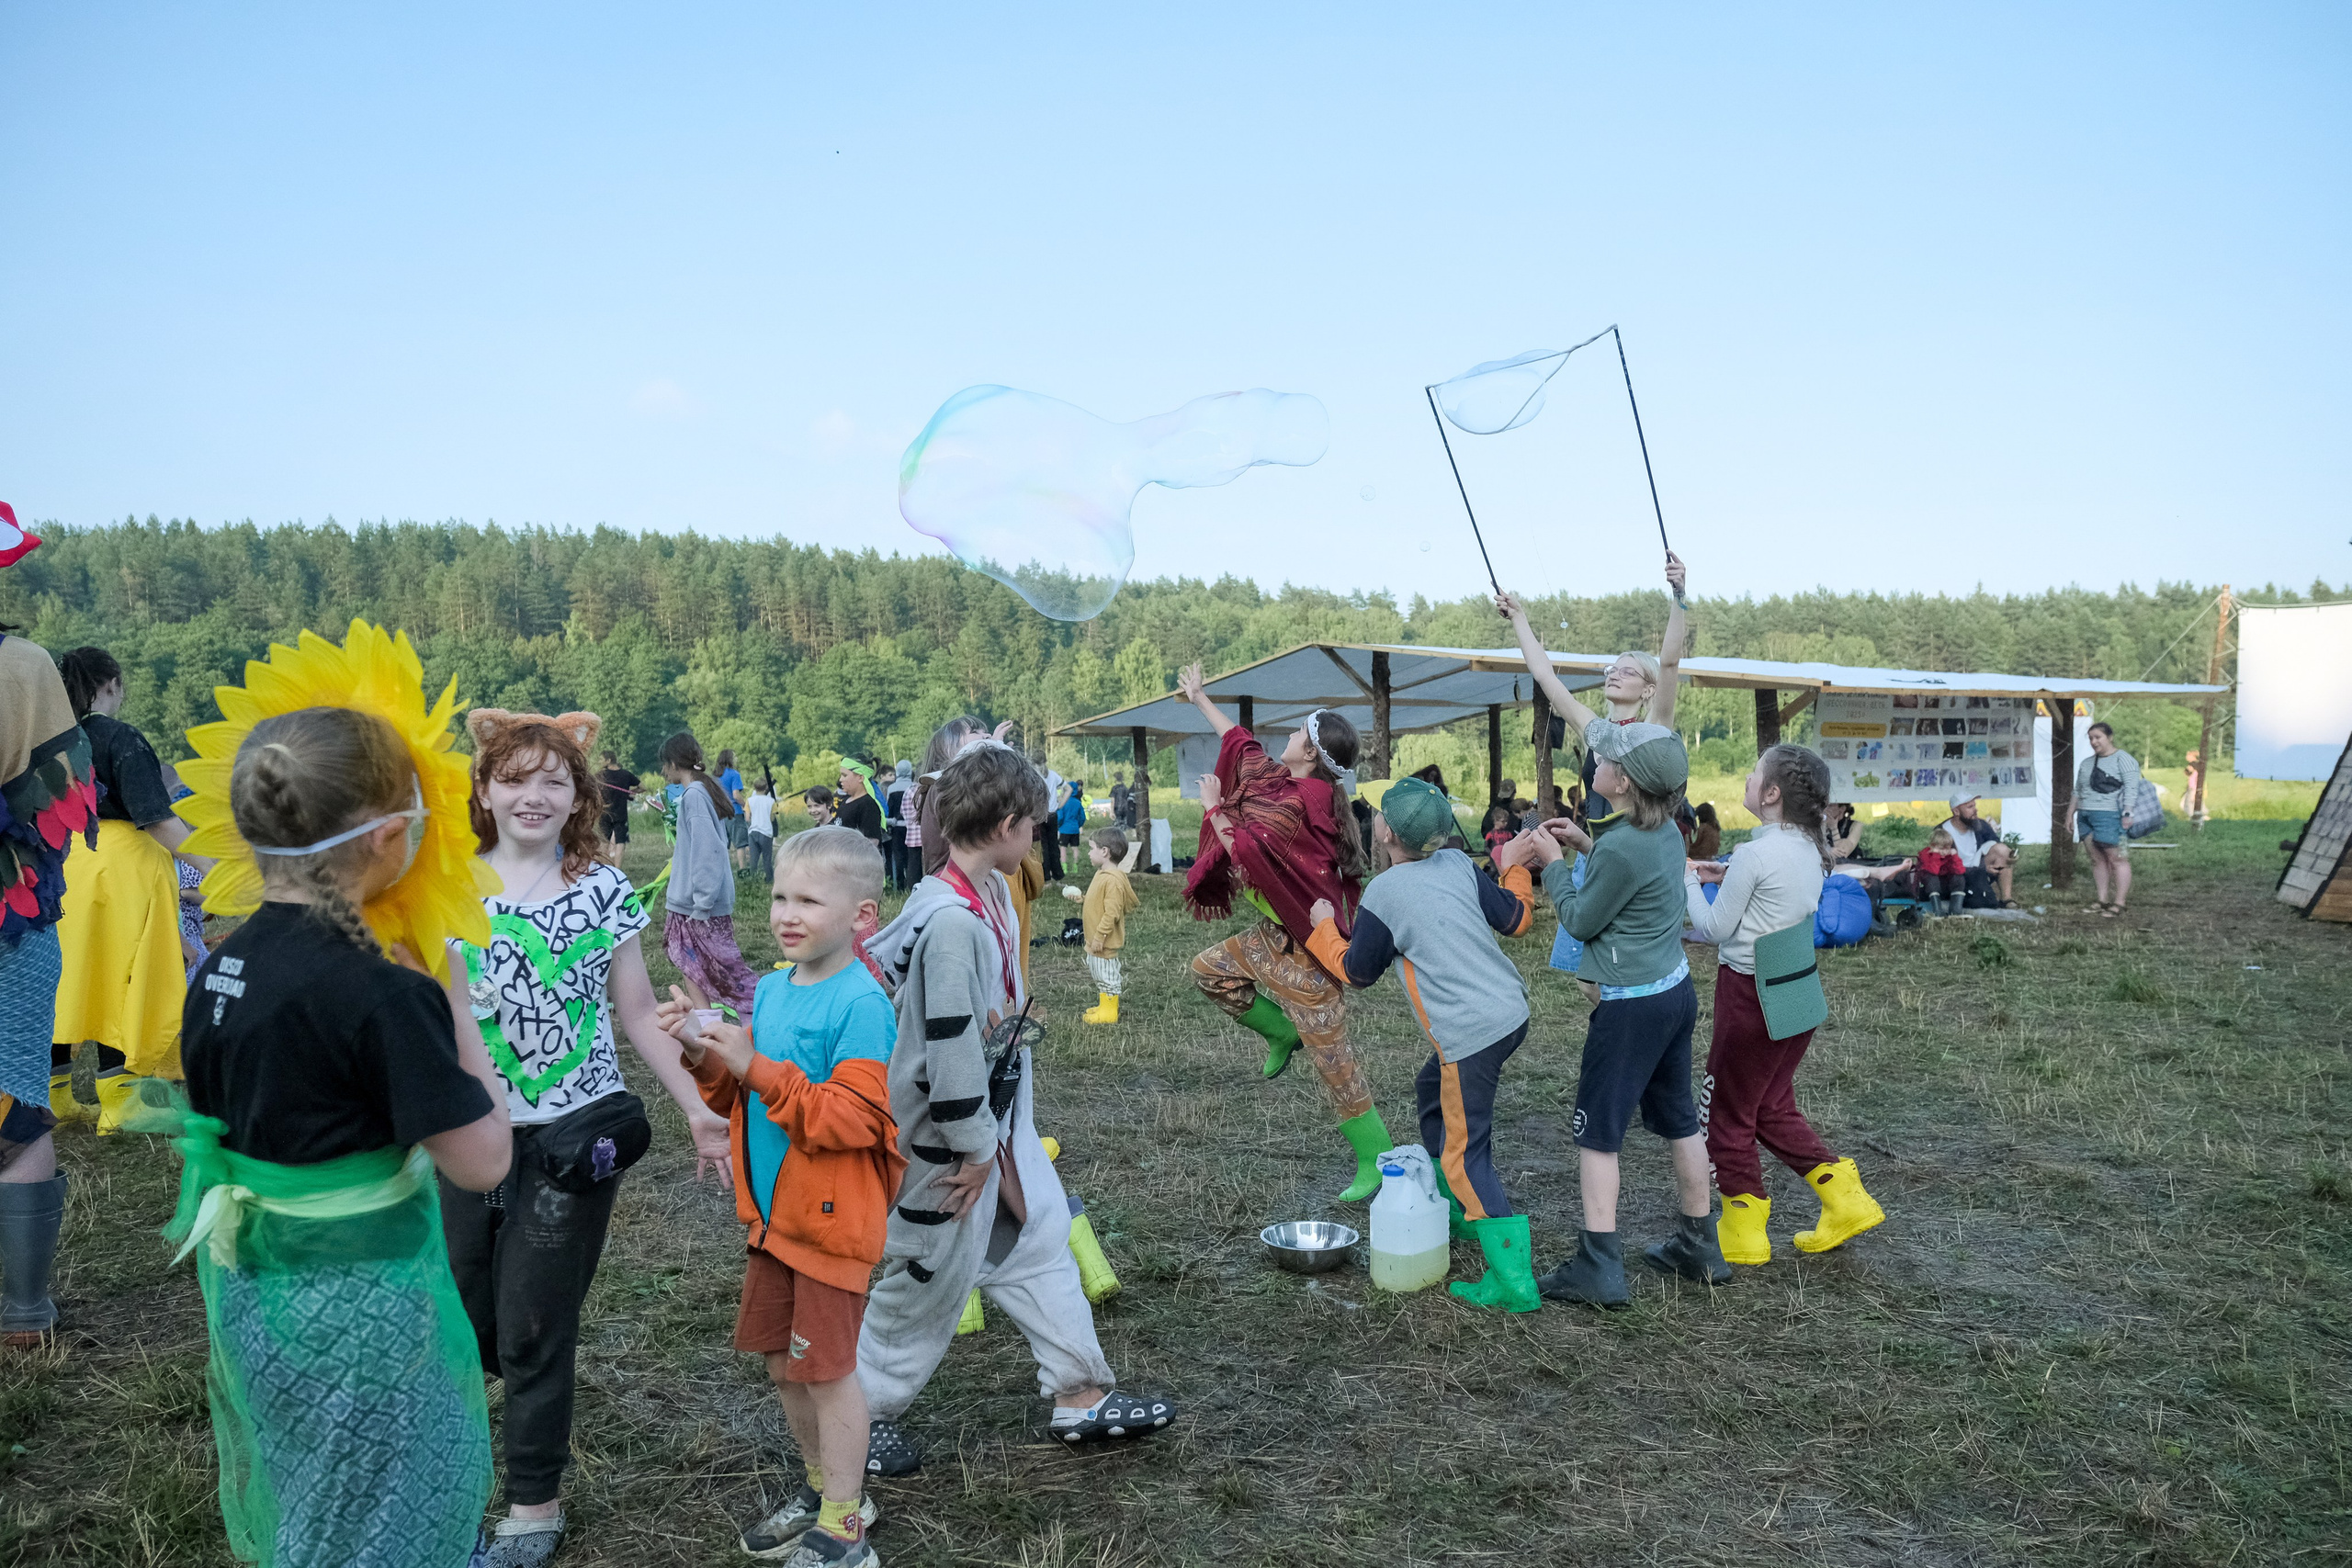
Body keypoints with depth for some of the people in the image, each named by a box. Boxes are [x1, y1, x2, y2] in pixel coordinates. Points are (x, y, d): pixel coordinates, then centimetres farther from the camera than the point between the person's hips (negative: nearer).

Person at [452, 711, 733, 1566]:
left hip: (571, 1139, -2)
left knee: (533, 1328, 5)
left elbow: (639, 1013, 3)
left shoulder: (605, 891, -2)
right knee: (461, 1318, 10)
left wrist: (697, 1109, 1)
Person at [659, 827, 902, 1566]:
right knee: (782, 1362, 19)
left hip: (832, 1221, -7)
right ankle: (822, 1483, 40)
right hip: (773, 1215, 8)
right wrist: (704, 1053, -6)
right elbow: (735, 1101, 13)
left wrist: (754, 1068, -26)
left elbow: (852, 1119, -25)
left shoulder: (861, 1003, -19)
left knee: (827, 1366, 4)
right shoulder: (766, 992, 4)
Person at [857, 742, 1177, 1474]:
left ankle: (1080, 1395, 30)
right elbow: (948, 1046, -27)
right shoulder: (951, 922, -30)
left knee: (1040, 1244, 17)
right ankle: (862, 1415, 27)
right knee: (931, 1275, 7)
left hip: (1001, 1122, 10)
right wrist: (972, 1150, -18)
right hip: (951, 1135, -9)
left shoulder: (990, 893, 1)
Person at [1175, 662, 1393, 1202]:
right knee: (1209, 969, 18)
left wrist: (1214, 807, -7)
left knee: (1330, 1053, -5)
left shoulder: (1299, 800, -23)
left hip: (1306, 943, -9)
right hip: (1277, 932, 9)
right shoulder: (1278, 778, 5)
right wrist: (1200, 699, 31)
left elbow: (1242, 846, -24)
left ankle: (1377, 1161, 3)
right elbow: (1240, 741, 21)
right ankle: (1282, 1032, 26)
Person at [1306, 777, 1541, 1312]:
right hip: (1510, 1010, 8)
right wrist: (1514, 866, 26)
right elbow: (1517, 918, 10)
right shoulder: (1459, 864, 3)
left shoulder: (1385, 892, -13)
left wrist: (1324, 926, 16)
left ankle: (1515, 1283, -3)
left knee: (1466, 1155, -1)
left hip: (1471, 1033, -8)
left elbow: (1357, 971, 0)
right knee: (1433, 1092, 29)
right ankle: (1456, 1209, 43)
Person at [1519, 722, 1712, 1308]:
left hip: (1632, 1005, -9)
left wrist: (1553, 863, -2)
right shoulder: (1664, 830, 2)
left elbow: (1582, 920, -13)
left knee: (1597, 1129, 0)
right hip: (1676, 990, 9)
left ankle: (1598, 1267, 2)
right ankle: (1701, 1241, 32)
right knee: (1677, 1116, 19)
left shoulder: (1620, 848, -25)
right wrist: (1586, 845, 13)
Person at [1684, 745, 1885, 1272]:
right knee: (1772, 1109, 21)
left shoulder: (1756, 853, -20)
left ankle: (1743, 1232, 16)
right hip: (1796, 987, 8)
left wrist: (1689, 881, 1)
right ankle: (1846, 1202, 20)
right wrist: (1727, 878, 10)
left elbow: (1714, 928, -12)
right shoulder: (1809, 848, 5)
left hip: (1751, 992, -8)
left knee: (1727, 1114, 7)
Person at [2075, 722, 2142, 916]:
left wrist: (2127, 813, -19)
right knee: (2097, 859, 6)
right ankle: (2103, 901, 9)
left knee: (2118, 859, -7)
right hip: (2087, 818, 8)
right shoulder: (2086, 763, 20)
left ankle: (2119, 903, -7)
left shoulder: (2123, 759, -3)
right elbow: (2077, 791, 26)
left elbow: (2131, 787, -12)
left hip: (2110, 817, -8)